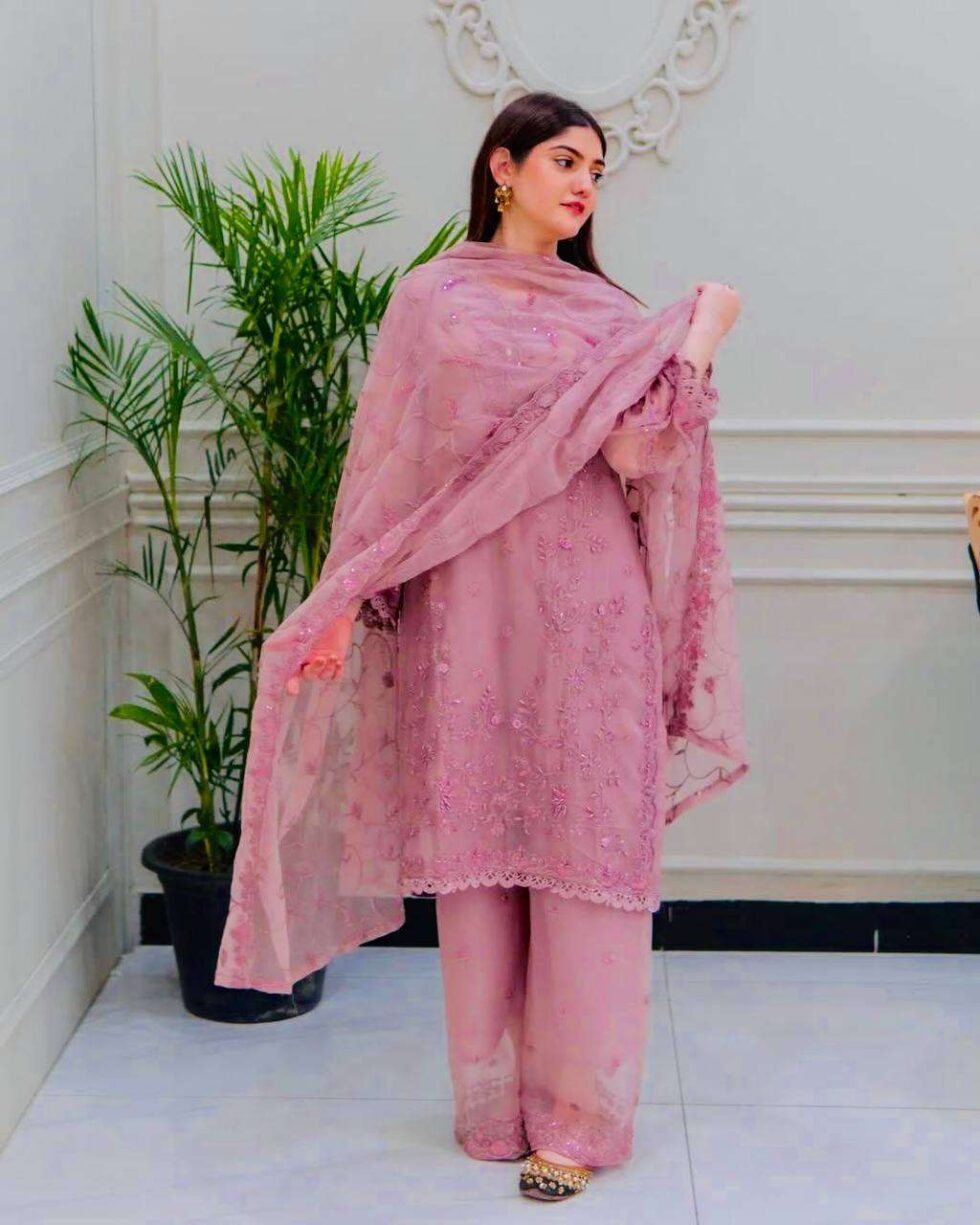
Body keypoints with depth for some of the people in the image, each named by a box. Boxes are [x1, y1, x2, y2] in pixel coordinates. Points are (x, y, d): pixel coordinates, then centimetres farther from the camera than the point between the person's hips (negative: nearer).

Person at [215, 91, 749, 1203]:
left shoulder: (608, 311, 11)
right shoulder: (435, 297, 7)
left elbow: (638, 448, -4)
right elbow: (392, 457, 1)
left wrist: (700, 341, -7)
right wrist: (347, 599, -5)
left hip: (590, 620, 1)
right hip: (472, 612, -1)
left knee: (585, 852, -1)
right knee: (476, 851, 5)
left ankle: (579, 1115, 8)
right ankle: (492, 1100, 19)